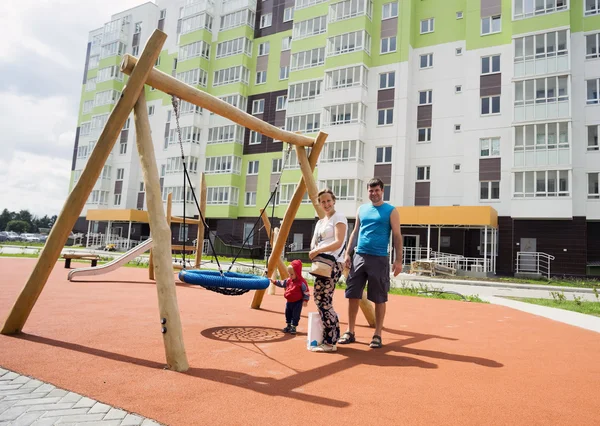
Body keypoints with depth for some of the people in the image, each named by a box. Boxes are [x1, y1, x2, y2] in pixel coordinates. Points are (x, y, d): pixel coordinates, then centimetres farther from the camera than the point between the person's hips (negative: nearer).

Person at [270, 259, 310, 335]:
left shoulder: (302, 282, -19)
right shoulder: (289, 280, 2)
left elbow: (306, 292, -17)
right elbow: (281, 284, 12)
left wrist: (305, 300, -21)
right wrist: (274, 281, 3)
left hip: (297, 302, -7)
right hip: (289, 302, 7)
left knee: (295, 315, 0)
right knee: (288, 314, 16)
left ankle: (293, 327, 11)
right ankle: (288, 326, 31)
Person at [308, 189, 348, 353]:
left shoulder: (339, 218, -5)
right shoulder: (320, 222, 20)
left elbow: (339, 242, -17)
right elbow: (314, 243, 14)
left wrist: (318, 250, -16)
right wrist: (314, 251, -8)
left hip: (333, 264, -9)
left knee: (323, 302, -11)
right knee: (321, 300, 9)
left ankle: (329, 342, -4)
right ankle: (331, 337, 20)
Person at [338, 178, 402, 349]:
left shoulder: (391, 211, 0)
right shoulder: (361, 209, 13)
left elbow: (397, 236, -3)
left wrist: (398, 260, -10)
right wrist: (348, 253, 8)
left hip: (380, 259, -4)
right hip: (359, 257, 4)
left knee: (379, 299, 2)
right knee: (352, 295, 4)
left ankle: (377, 335, 15)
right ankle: (350, 332, 16)